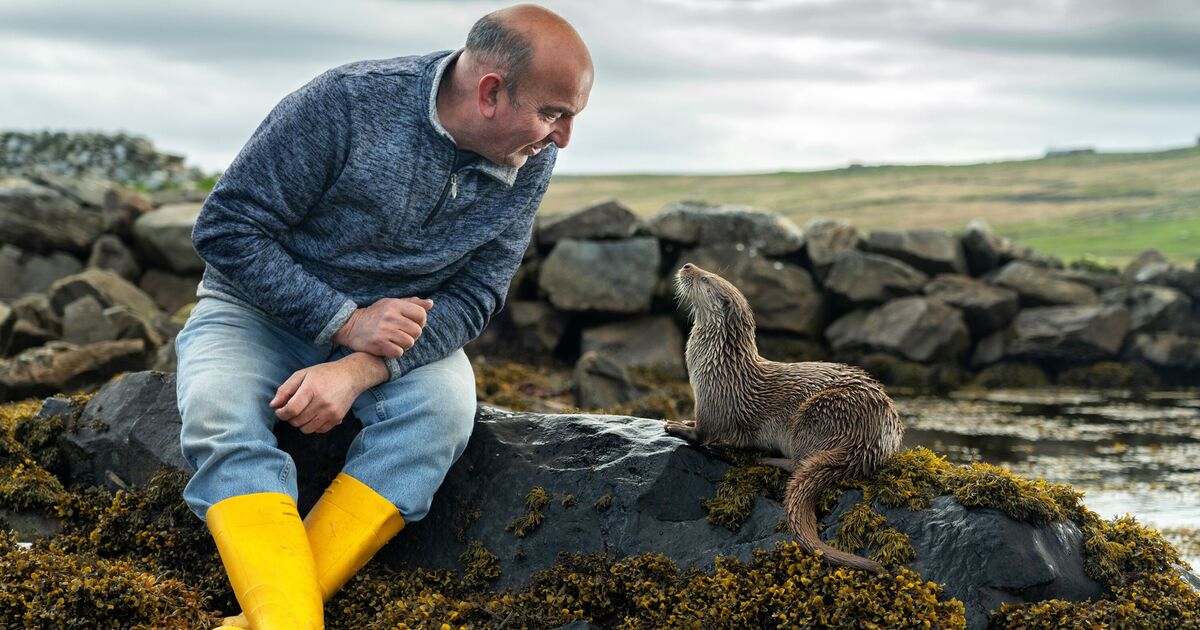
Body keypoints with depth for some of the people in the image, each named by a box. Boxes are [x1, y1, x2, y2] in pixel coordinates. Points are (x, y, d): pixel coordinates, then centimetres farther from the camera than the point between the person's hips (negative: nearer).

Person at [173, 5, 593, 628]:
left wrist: (358, 371, -28)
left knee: (445, 403, -29)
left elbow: (473, 296, -10)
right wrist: (345, 320, -26)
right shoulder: (346, 103, -23)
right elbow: (225, 229, -19)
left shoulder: (529, 164, -9)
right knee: (221, 419, -32)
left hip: (397, 324, 3)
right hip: (261, 306, -2)